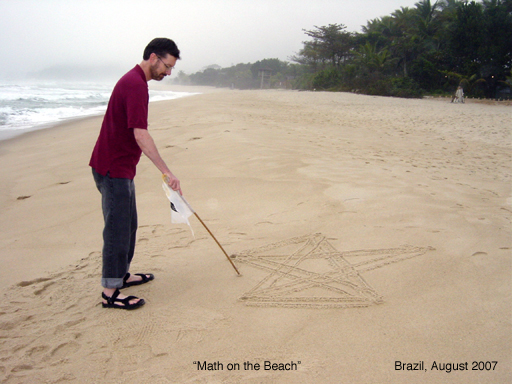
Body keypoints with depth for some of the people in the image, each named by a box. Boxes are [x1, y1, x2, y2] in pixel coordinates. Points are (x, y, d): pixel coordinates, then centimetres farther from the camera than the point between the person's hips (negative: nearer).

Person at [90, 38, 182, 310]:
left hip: (119, 168, 10)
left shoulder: (133, 81, 15)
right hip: (113, 169, -10)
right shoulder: (136, 85, -19)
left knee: (128, 225, 18)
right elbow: (140, 136, -28)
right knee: (118, 228, -4)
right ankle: (110, 292, 6)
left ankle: (121, 275, 32)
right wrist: (166, 172, -29)